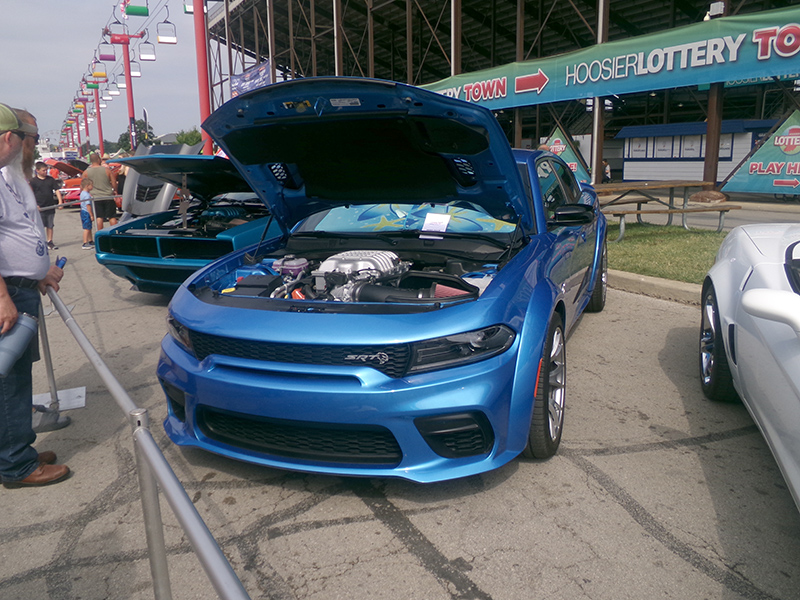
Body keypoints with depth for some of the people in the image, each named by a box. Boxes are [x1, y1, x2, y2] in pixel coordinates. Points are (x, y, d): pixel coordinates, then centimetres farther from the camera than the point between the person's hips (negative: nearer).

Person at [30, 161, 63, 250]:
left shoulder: (51, 179, 8)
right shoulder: (33, 181, -2)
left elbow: (57, 190, 5)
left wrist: (60, 201, -7)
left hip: (50, 207, 3)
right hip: (40, 208, -3)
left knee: (50, 226, 9)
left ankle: (50, 242, 17)